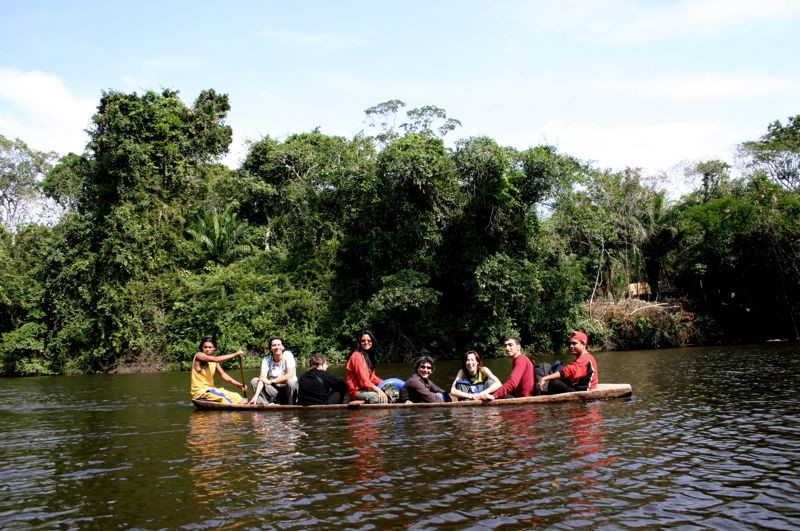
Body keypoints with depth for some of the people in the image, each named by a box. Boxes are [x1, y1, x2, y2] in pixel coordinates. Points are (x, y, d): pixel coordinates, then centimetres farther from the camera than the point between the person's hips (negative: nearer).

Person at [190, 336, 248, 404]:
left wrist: (239, 385, -2)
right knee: (223, 396, -30)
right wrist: (234, 354, -25)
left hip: (210, 389, 8)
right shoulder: (199, 355, -9)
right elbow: (216, 359, -25)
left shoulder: (214, 361, 14)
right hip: (199, 392, -8)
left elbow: (223, 374, 10)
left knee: (236, 396, -8)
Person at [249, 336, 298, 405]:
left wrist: (271, 381, -23)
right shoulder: (266, 360, -6)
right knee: (254, 381, -12)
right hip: (274, 389, 4)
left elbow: (290, 374, -26)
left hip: (288, 389, -3)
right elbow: (262, 377, -18)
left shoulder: (288, 355, -14)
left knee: (290, 381, -35)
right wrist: (256, 396, -33)